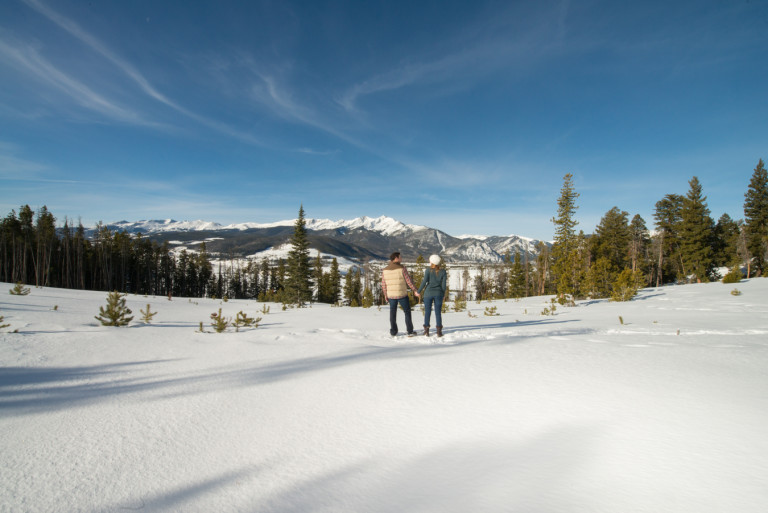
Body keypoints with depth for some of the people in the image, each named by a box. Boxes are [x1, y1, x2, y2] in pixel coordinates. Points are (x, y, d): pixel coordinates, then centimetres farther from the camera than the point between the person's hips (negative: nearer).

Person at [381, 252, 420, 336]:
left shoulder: (385, 270, -1)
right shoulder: (402, 268, -13)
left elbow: (383, 284, 3)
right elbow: (409, 281, -11)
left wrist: (385, 295, 15)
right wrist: (415, 290, -2)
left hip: (391, 295, 3)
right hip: (402, 295, -3)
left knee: (393, 313, 15)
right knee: (407, 312, 10)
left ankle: (393, 332, 18)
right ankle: (410, 331, 12)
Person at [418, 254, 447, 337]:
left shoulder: (428, 270, -7)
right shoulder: (443, 271, -1)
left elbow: (424, 282, -11)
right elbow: (444, 284, 0)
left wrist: (419, 291, -1)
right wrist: (443, 294, 13)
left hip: (428, 293, -1)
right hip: (438, 293, 2)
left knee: (427, 312, 6)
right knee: (438, 312, 6)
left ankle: (426, 331, 7)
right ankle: (439, 331, 5)